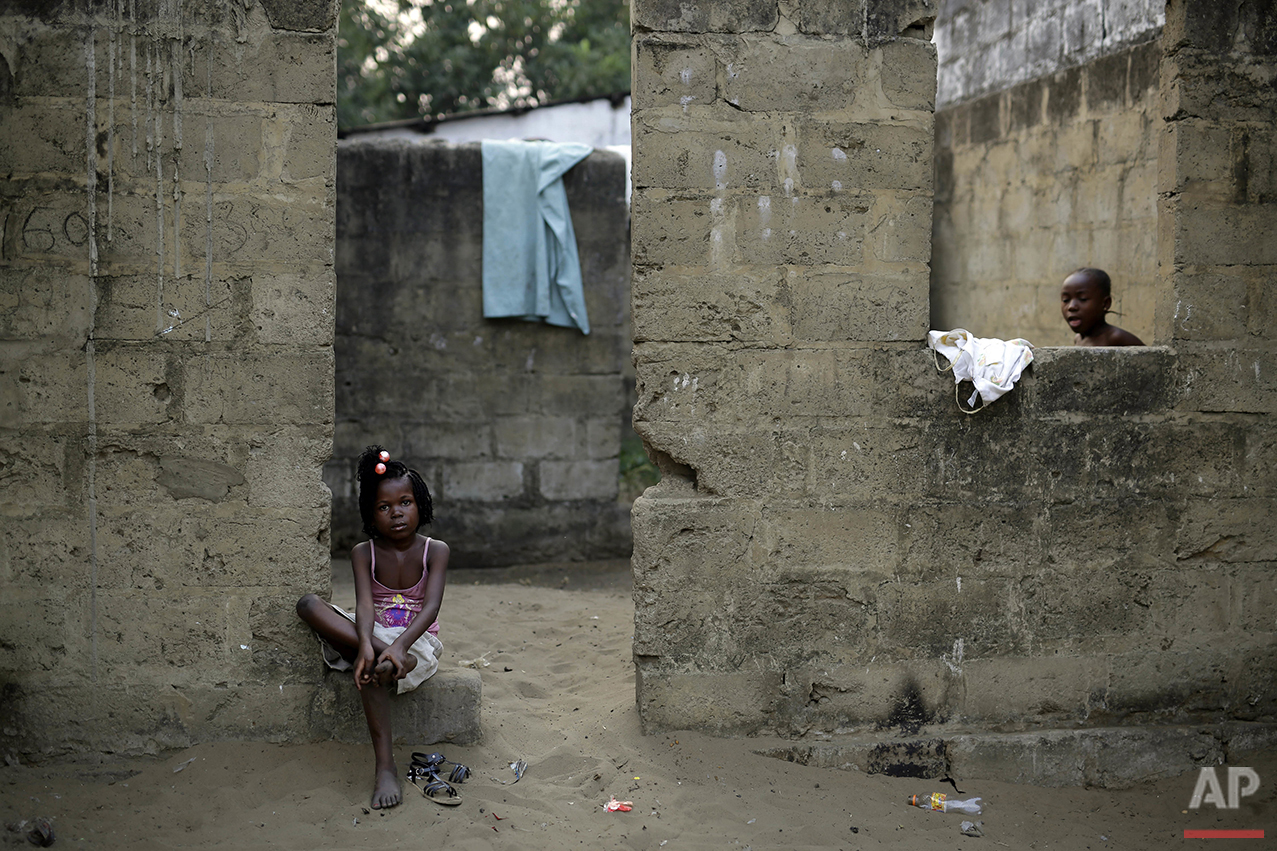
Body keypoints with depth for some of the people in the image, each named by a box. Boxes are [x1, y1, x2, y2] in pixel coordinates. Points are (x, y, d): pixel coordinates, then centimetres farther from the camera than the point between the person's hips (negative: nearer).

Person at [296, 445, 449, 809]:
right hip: (375, 635, 3)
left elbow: (431, 607, -18)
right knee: (309, 604, -22)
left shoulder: (435, 551, -4)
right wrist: (367, 645, -37)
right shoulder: (364, 553, 1)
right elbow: (364, 605, -15)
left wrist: (399, 645, -37)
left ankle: (385, 766, -36)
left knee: (374, 668, -38)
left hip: (417, 641, -3)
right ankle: (382, 654, -37)